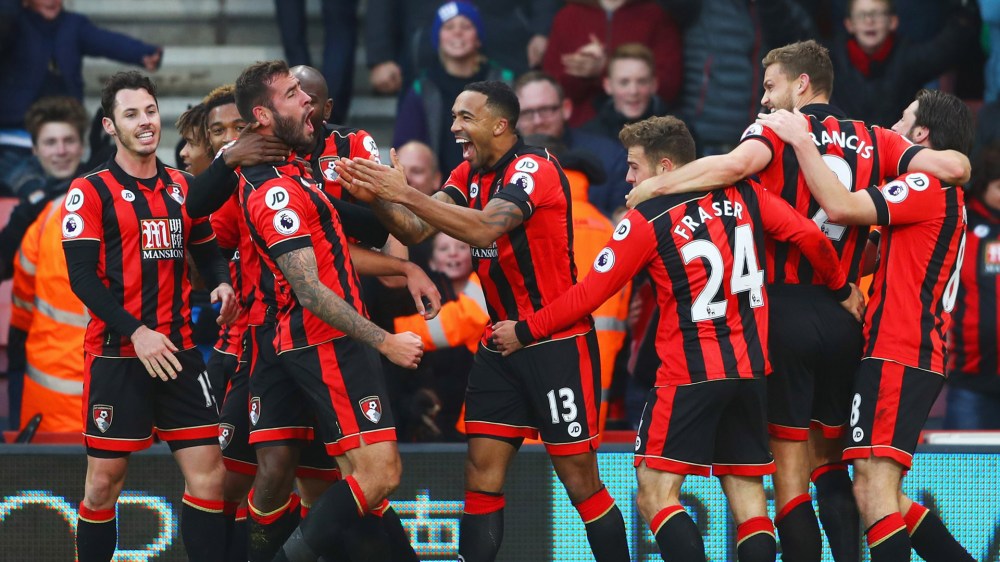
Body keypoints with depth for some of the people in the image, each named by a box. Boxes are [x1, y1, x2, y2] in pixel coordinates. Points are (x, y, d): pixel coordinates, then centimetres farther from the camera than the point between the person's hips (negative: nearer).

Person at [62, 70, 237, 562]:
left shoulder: (181, 187, 12)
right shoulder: (91, 191, -4)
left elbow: (206, 250, 20)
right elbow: (83, 277, -11)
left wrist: (221, 283, -4)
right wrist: (136, 332, -21)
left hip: (178, 351, 5)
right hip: (116, 355, -5)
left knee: (207, 471, -2)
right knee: (104, 480, -2)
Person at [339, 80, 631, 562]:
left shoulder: (534, 168, -16)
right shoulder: (469, 174, 9)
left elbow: (483, 229, -31)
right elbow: (415, 230, 0)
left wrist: (405, 193, -33)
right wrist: (377, 197, -19)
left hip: (559, 342, -8)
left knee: (580, 480, -5)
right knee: (482, 470, 1)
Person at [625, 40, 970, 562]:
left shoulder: (777, 130, -3)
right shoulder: (874, 140, 8)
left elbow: (737, 163, -24)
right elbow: (954, 166, -2)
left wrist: (655, 185, -13)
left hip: (787, 311, -4)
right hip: (845, 318, 4)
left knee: (789, 466, -1)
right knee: (829, 460, 18)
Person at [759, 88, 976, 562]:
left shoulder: (929, 186, -8)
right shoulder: (945, 195, 23)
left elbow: (842, 207, -20)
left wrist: (801, 139, -13)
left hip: (897, 357, -10)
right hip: (916, 357, 10)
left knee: (873, 491, -17)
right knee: (886, 497, 13)